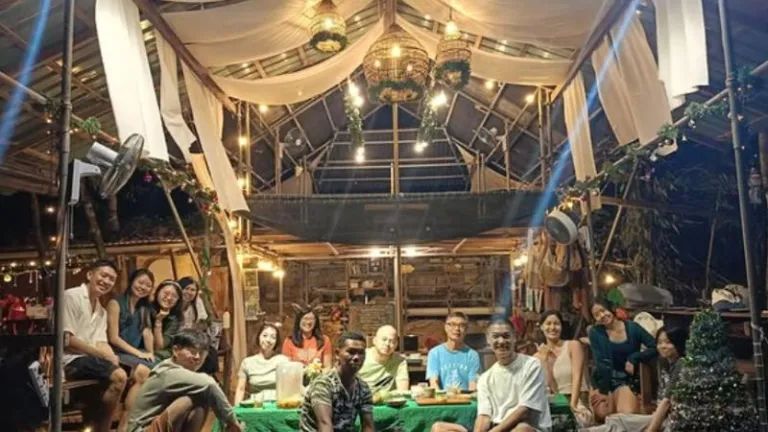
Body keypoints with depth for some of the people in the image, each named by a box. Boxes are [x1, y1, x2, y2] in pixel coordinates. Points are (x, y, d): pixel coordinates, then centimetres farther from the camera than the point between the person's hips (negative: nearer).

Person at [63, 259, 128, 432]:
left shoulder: (102, 311, 18)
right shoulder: (72, 296, -8)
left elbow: (101, 344, 6)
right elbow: (66, 340, -16)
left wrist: (113, 359, -16)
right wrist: (104, 355, -16)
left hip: (92, 360, 9)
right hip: (70, 360, -9)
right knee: (119, 377, -27)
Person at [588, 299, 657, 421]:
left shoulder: (632, 328, -3)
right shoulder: (595, 332, -7)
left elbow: (655, 347, -6)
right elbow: (600, 363, -13)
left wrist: (633, 359, -15)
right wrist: (603, 390, -18)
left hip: (627, 379, 0)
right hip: (603, 379, 0)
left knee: (627, 414, -23)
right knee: (601, 414, -22)